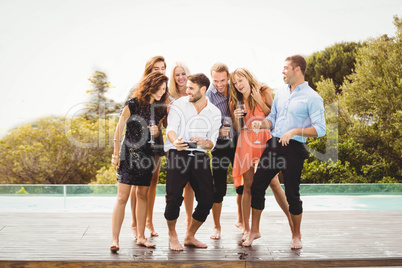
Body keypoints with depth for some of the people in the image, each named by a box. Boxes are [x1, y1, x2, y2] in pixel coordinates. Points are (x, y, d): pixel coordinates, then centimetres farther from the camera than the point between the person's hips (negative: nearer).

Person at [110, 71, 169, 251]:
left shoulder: (160, 109, 7)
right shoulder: (133, 104, -9)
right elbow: (119, 129, -6)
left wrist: (157, 132, -7)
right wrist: (116, 153, -9)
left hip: (147, 154, 5)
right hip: (129, 153, -5)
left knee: (142, 195, 9)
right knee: (122, 196, -9)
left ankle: (140, 237, 16)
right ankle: (114, 239, -7)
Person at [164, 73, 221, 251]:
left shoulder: (214, 113, 10)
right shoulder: (179, 104, 2)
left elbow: (212, 142, 9)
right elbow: (171, 129, -10)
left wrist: (202, 142, -16)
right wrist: (175, 141, -33)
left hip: (200, 156, 3)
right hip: (178, 154, -3)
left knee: (207, 200, -1)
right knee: (174, 198, -13)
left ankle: (190, 236, 22)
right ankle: (172, 236, 13)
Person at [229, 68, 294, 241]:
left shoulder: (264, 92, 5)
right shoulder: (236, 102, 8)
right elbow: (238, 129, 10)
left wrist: (260, 101, -7)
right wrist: (236, 118, -10)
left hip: (264, 141, -1)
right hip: (246, 144, 1)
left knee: (274, 183, -6)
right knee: (248, 186, 0)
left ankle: (291, 219, 8)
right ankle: (246, 229, 6)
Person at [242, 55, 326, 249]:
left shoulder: (312, 98, -6)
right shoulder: (281, 93, 14)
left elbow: (320, 129, -12)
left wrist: (295, 131, -23)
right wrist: (262, 123, 0)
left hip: (294, 148, -6)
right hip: (273, 144, 6)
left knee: (292, 193, 1)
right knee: (257, 187, 4)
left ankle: (296, 235, 21)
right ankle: (254, 231, 19)